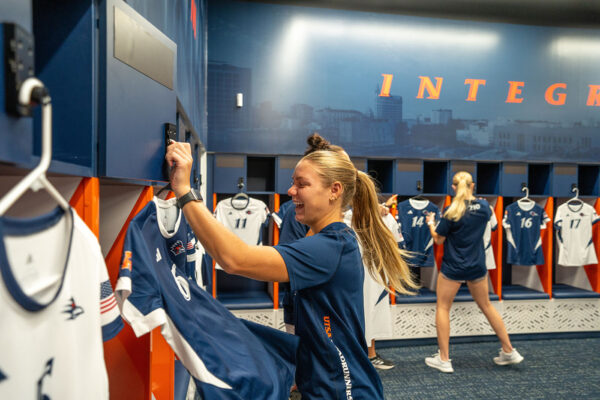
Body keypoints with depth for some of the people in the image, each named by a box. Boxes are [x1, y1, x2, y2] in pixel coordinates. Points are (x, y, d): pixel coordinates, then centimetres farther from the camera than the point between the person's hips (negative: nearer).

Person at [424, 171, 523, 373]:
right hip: (477, 266, 5)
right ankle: (509, 351, 29)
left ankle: (444, 359, 10)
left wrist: (431, 223, 7)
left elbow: (438, 239, -9)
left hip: (453, 268, -5)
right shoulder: (484, 206, -3)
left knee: (443, 308, 8)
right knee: (486, 305, 21)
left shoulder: (452, 211, -17)